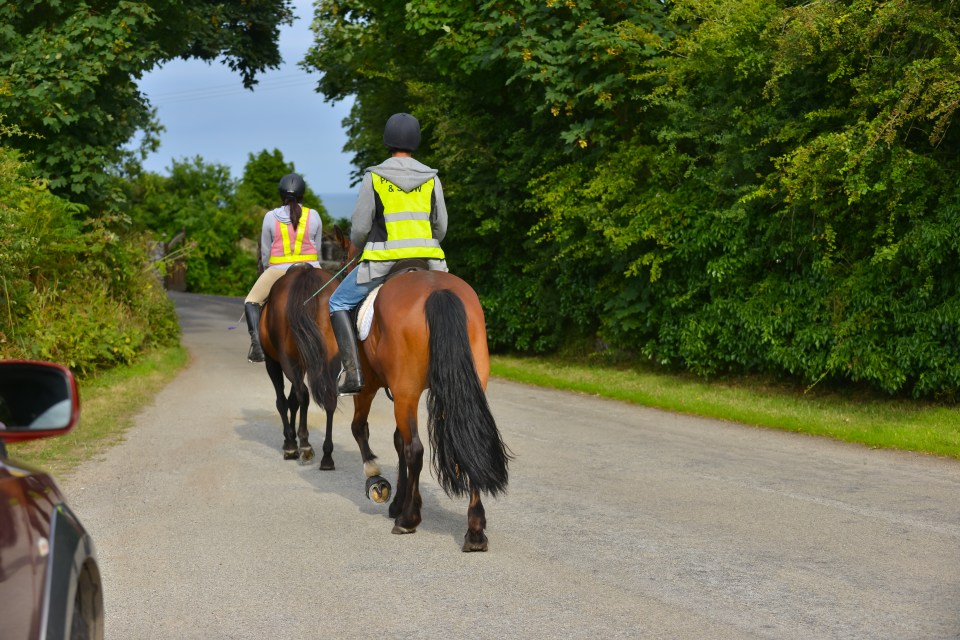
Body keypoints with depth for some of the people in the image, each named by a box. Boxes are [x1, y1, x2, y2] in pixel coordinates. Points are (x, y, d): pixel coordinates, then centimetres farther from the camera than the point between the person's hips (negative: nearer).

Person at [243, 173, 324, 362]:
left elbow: (265, 252, 4)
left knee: (251, 301, 18)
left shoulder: (270, 217, -3)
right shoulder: (314, 216, 0)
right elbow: (317, 248, 8)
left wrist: (268, 270, 21)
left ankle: (256, 340, -3)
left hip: (278, 270, -1)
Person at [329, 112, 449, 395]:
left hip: (383, 261, -3)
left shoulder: (374, 177, -3)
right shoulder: (431, 178, 5)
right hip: (427, 262, 3)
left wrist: (359, 248, 18)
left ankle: (352, 372, 0)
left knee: (339, 303, 15)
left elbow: (360, 227, -3)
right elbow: (441, 227, 8)